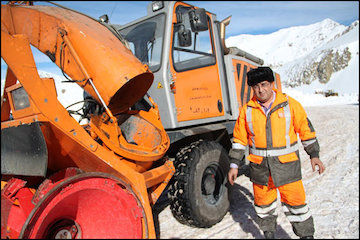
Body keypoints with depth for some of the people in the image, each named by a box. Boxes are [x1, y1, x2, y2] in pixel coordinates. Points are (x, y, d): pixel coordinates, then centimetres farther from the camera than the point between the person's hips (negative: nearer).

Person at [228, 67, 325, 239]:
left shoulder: (290, 104, -3)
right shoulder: (247, 110, 1)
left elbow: (306, 130, 6)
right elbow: (239, 140, 5)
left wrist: (314, 155, 7)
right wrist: (234, 165, 3)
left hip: (287, 165, -2)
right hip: (259, 167, 2)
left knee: (295, 202, 5)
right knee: (263, 203, 14)